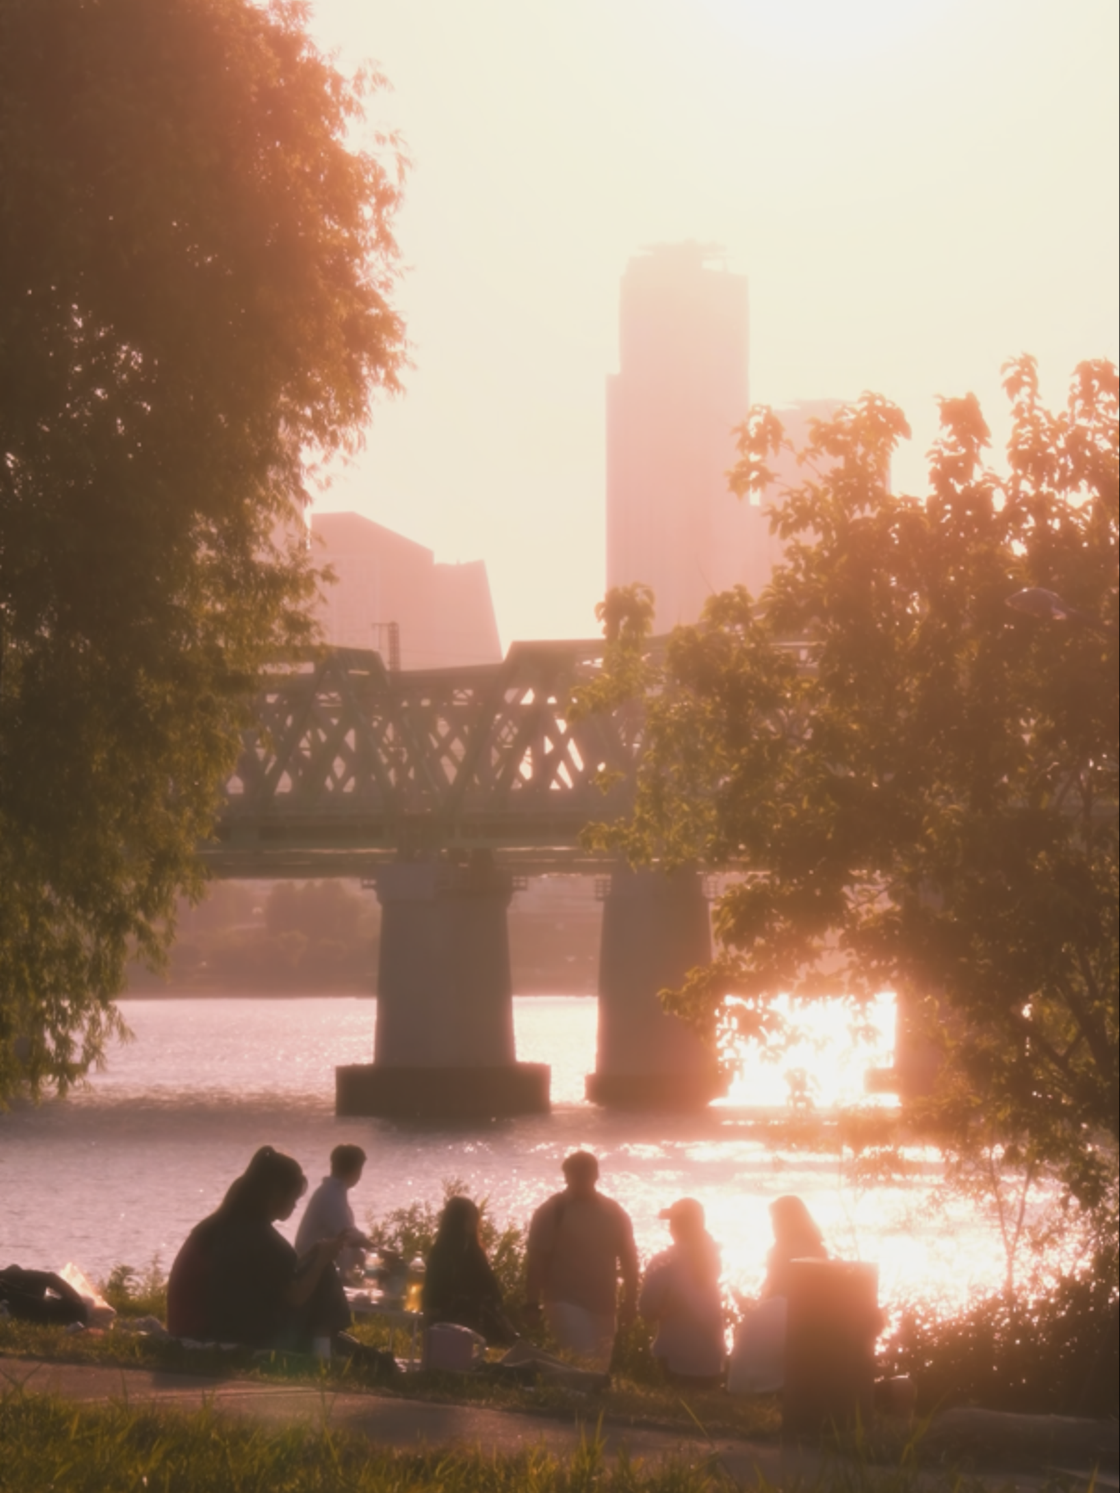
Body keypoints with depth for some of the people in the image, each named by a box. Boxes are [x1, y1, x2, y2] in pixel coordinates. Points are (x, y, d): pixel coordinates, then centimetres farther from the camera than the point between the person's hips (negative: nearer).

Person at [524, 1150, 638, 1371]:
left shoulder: (614, 1214, 8)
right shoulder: (552, 1212, -3)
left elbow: (629, 1259, 12)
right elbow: (537, 1260, -6)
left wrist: (629, 1303, 7)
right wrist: (532, 1302, -12)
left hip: (603, 1306, 5)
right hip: (566, 1302, -5)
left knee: (599, 1368, 9)